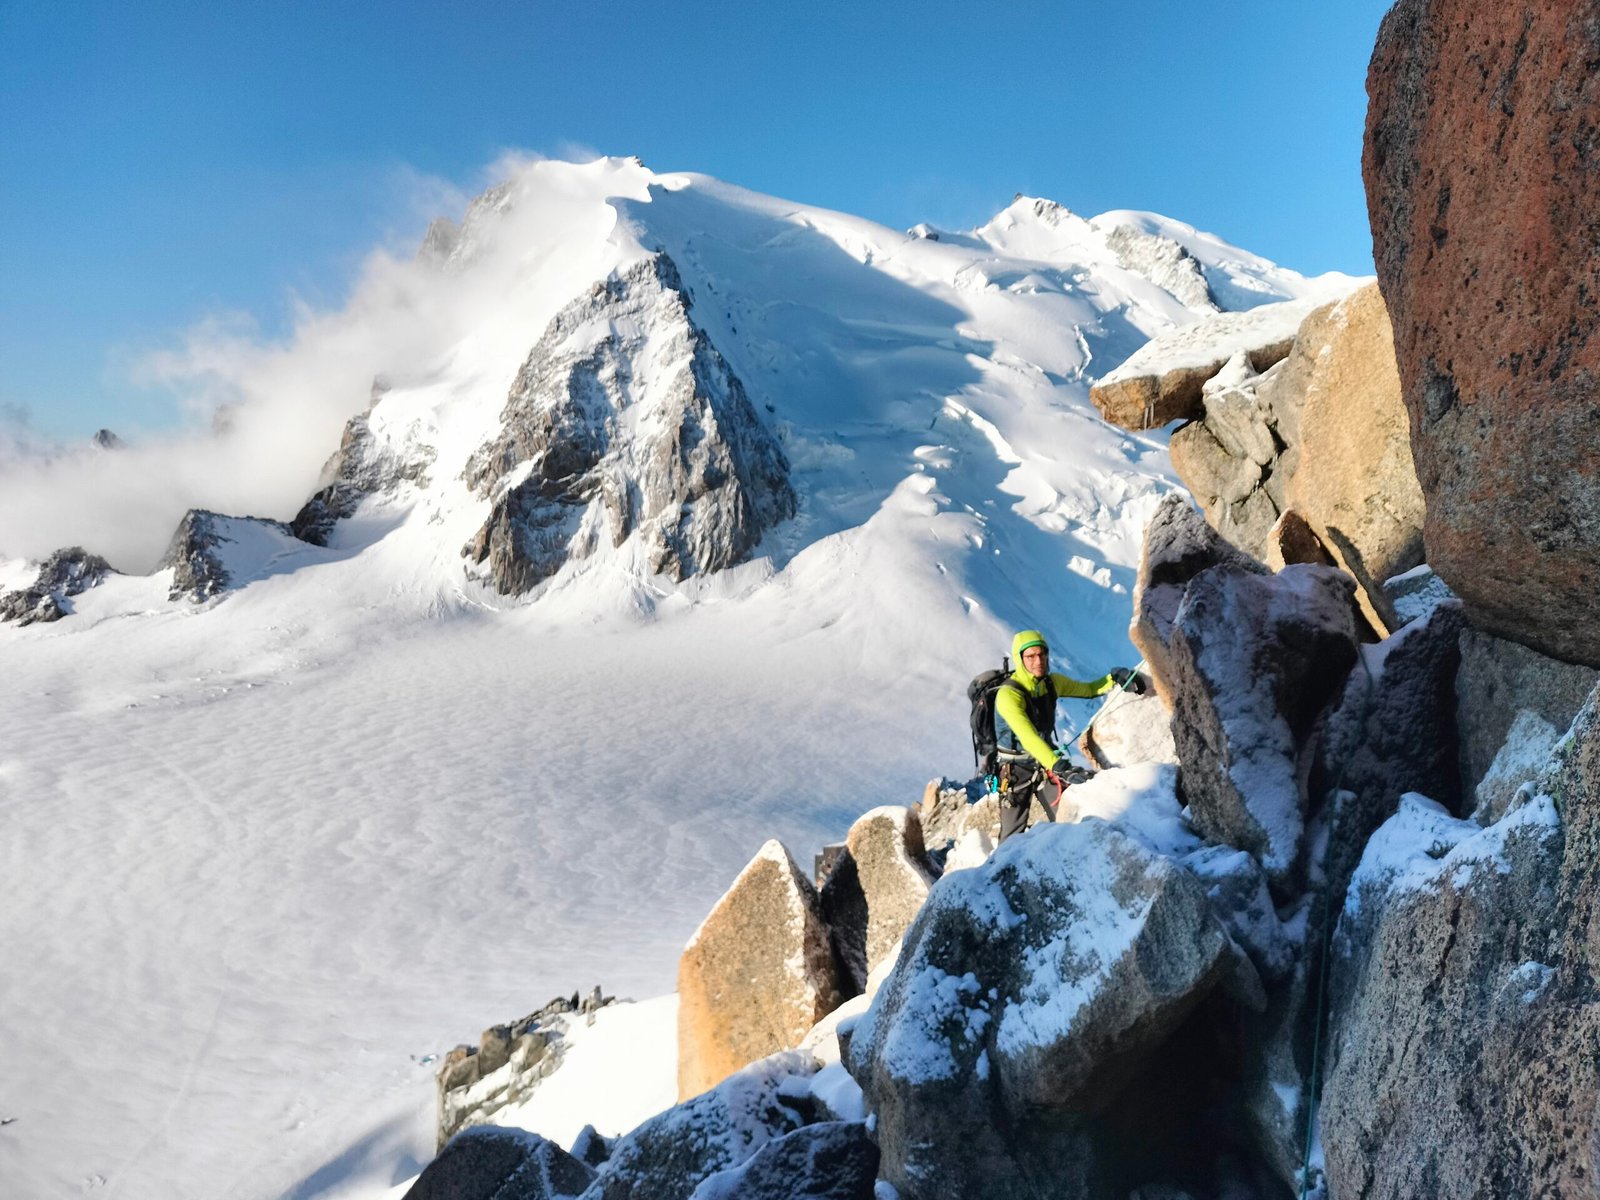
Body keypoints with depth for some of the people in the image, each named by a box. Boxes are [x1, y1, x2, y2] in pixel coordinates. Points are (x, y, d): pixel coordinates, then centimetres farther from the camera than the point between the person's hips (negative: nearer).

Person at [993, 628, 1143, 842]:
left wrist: (1115, 679, -8)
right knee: (1013, 836, -5)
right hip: (1017, 768, -6)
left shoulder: (1051, 682, -3)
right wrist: (1060, 768, -46)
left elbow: (1087, 689, 12)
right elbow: (1028, 737, -36)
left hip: (1046, 760, 6)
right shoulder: (1008, 694, -25)